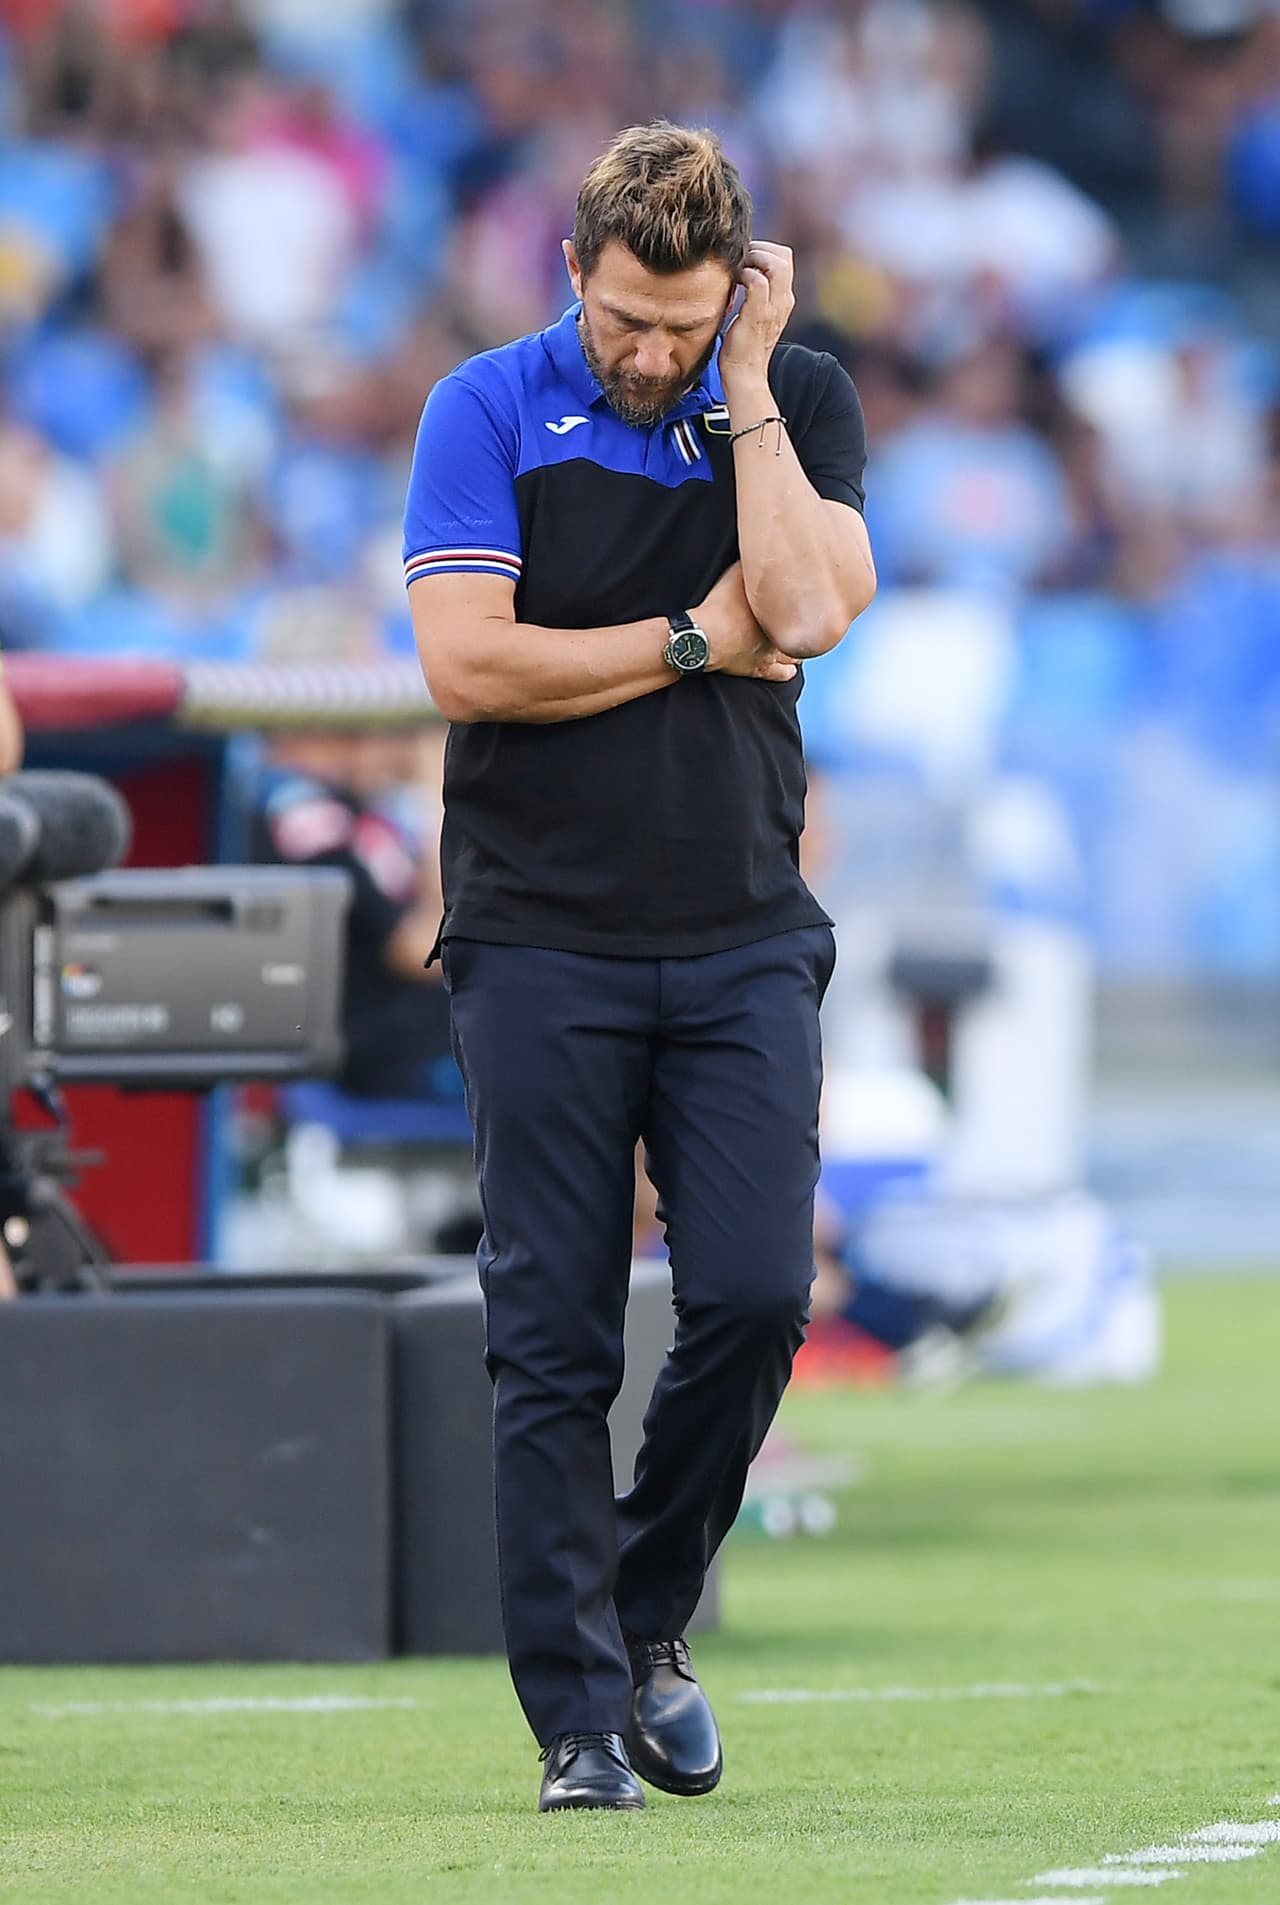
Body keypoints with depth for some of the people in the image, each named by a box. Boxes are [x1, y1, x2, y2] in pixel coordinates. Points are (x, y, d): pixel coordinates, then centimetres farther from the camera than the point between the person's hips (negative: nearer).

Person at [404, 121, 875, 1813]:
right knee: (553, 1339, -3)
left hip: (744, 939, 2)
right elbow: (468, 662, -11)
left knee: (755, 1294, -8)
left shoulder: (798, 400, 6)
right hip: (540, 940, -2)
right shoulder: (487, 411, 0)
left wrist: (742, 387, -9)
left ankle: (647, 1617, 16)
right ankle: (580, 1717, 1)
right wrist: (697, 642, -6)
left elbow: (807, 609, -12)